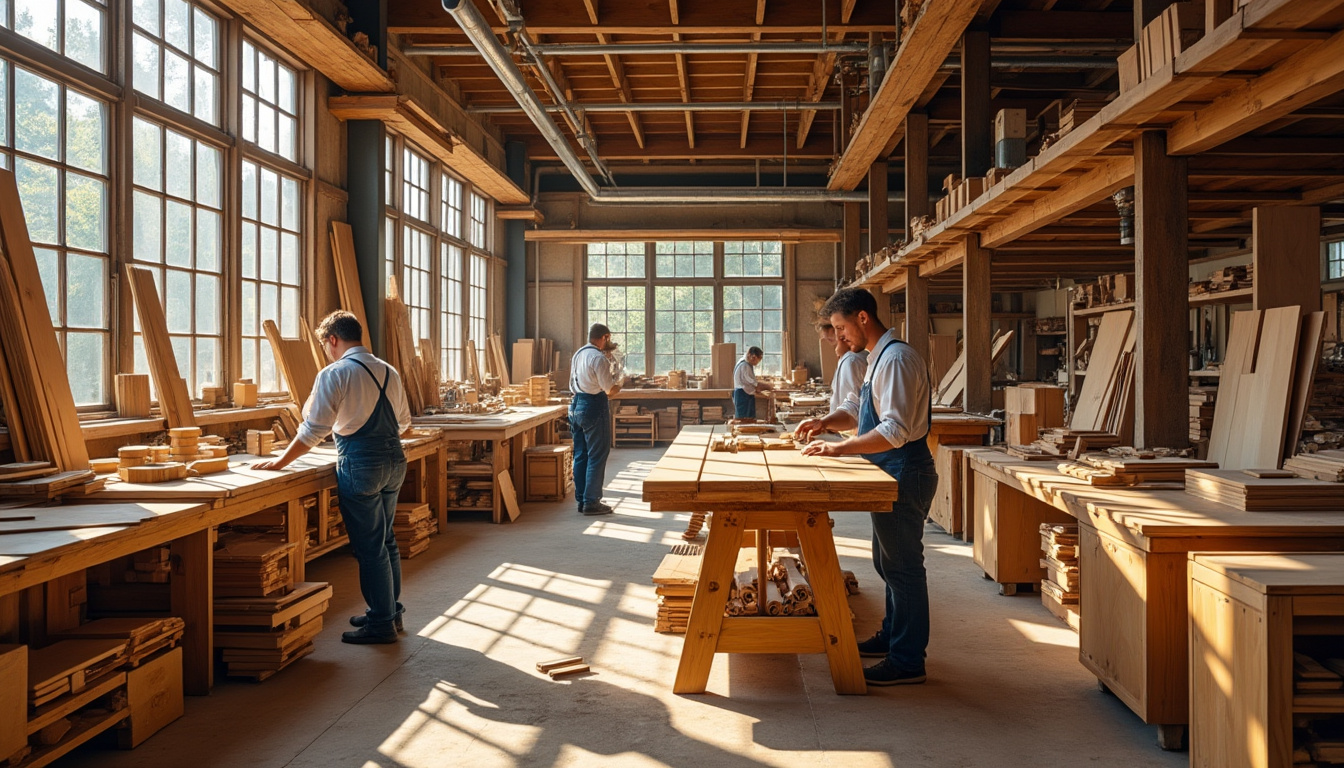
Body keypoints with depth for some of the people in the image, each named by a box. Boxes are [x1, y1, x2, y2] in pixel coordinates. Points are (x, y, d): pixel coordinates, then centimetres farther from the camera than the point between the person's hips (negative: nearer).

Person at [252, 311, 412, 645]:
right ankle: (391, 611, 29)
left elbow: (313, 430, -11)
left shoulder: (334, 374, -9)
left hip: (361, 466, -7)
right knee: (386, 540, 19)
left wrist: (279, 462, -2)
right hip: (395, 460, 7)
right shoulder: (389, 372, 11)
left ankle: (381, 624, 10)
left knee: (370, 547, 2)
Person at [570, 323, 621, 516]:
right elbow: (610, 390, -15)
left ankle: (581, 500, 17)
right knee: (597, 456, -2)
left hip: (577, 405, 9)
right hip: (594, 407, -9)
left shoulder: (578, 354, 12)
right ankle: (591, 502, -1)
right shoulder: (599, 358, -15)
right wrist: (619, 384, 6)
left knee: (580, 455, 12)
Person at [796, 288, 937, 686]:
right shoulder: (878, 358, 14)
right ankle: (893, 635, 36)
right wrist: (825, 421, 5)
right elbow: (858, 408, 23)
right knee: (887, 562, 21)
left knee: (902, 566, -2)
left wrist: (838, 448, -25)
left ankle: (908, 661, 8)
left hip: (904, 473, -11)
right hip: (892, 474, 11)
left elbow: (895, 431, -27)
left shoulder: (896, 359, -20)